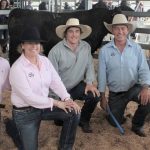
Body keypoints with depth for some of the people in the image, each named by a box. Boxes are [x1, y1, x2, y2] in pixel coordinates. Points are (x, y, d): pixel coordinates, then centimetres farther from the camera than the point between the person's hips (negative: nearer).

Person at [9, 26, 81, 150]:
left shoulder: (45, 60, -2)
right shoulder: (17, 68, -22)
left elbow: (56, 81, -4)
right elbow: (29, 97, -25)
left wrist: (67, 98, -22)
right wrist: (56, 103, -23)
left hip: (44, 105, 6)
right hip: (25, 113, -6)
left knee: (74, 112, -10)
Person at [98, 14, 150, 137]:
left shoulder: (136, 48, -7)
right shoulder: (105, 50, -8)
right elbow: (102, 75, -4)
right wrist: (102, 97, -3)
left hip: (134, 88, 0)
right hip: (115, 93, 1)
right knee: (115, 122, 4)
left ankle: (137, 125, -1)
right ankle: (118, 109, 42)